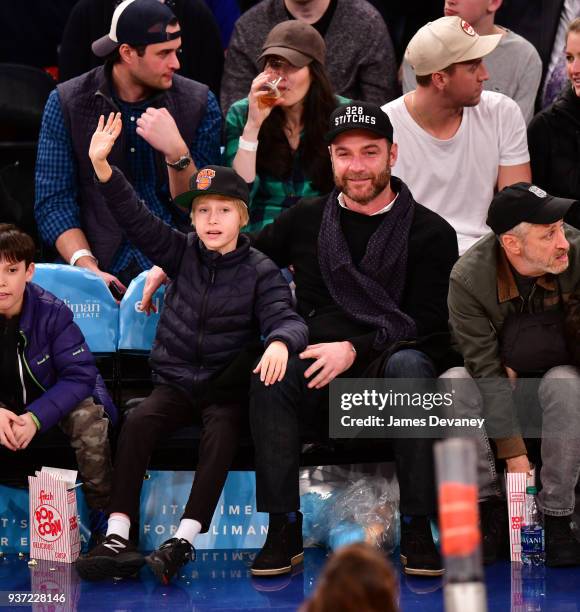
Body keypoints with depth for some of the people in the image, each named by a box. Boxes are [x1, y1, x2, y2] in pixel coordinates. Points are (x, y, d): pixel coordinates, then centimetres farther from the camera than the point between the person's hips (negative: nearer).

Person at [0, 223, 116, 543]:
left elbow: (80, 375, -22)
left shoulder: (51, 312, -22)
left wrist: (36, 417, -35)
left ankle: (106, 517, -15)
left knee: (88, 419, -31)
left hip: (56, 397, -1)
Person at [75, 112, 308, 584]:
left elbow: (284, 316, -17)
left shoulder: (261, 271, -3)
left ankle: (185, 537, -39)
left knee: (222, 428, -33)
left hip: (227, 387, -3)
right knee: (138, 423, -25)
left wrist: (280, 343, -43)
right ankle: (118, 535, -31)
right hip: (175, 381, 3)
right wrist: (102, 165, -17)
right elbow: (136, 217, -3)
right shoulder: (182, 254, 5)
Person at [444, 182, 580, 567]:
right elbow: (487, 372, -21)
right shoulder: (468, 279, -20)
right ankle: (490, 512, -21)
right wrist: (514, 455, -27)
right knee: (453, 384, -29)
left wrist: (517, 366, -12)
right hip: (498, 392, 0)